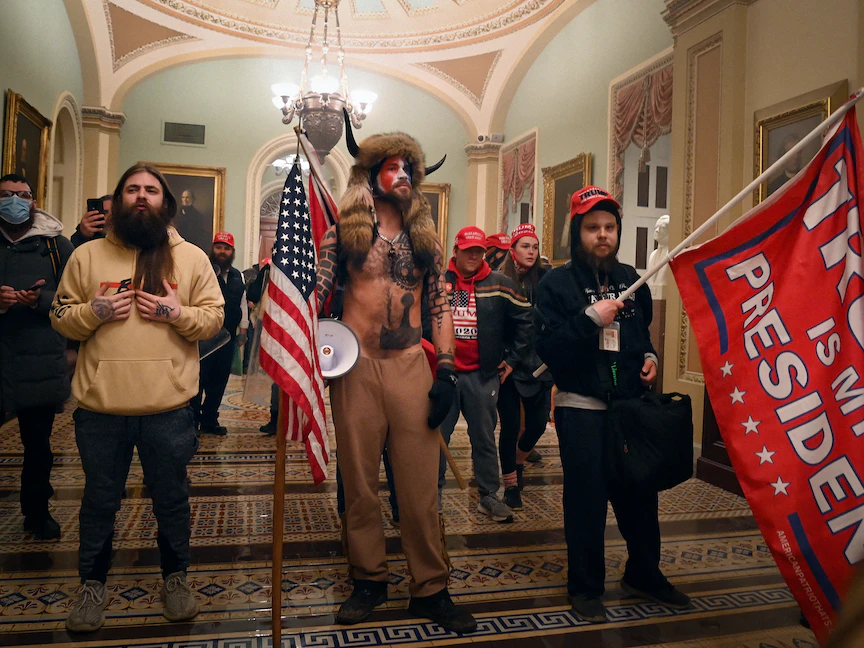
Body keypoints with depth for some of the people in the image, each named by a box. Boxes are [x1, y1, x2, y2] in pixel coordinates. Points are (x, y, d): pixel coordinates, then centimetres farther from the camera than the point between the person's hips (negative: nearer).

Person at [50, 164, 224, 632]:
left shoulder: (192, 258, 5)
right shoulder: (87, 255, 6)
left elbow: (214, 317, 3)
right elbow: (61, 317, 8)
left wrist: (178, 313, -15)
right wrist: (94, 311, -11)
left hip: (169, 406, -1)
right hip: (100, 406, 1)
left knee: (171, 497, 13)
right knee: (99, 500, 16)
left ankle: (175, 577, 33)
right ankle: (92, 584, 36)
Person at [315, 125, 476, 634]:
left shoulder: (426, 239, 12)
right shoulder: (344, 232, 7)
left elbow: (441, 306, 9)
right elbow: (316, 294, 3)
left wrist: (447, 372, 0)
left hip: (412, 366, 1)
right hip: (356, 365, -1)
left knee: (421, 483, 2)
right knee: (360, 481, 7)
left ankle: (431, 589, 16)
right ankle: (370, 580, 24)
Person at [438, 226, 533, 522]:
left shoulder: (500, 286, 2)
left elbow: (526, 320, 8)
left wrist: (513, 359, 6)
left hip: (483, 376, 0)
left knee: (484, 438, 9)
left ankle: (488, 496, 22)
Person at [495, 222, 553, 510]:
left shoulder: (544, 280, 2)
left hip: (539, 364, 3)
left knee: (538, 423, 8)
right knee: (511, 425, 3)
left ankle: (518, 462, 40)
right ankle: (511, 485, 21)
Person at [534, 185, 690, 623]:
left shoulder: (630, 280, 10)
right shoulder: (557, 283, -7)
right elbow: (547, 348, -18)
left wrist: (649, 357, 6)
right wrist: (590, 318, -24)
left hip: (631, 404, 5)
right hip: (581, 409, -5)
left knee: (640, 493, 13)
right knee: (586, 500, 1)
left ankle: (644, 574, 35)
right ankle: (585, 587, 21)